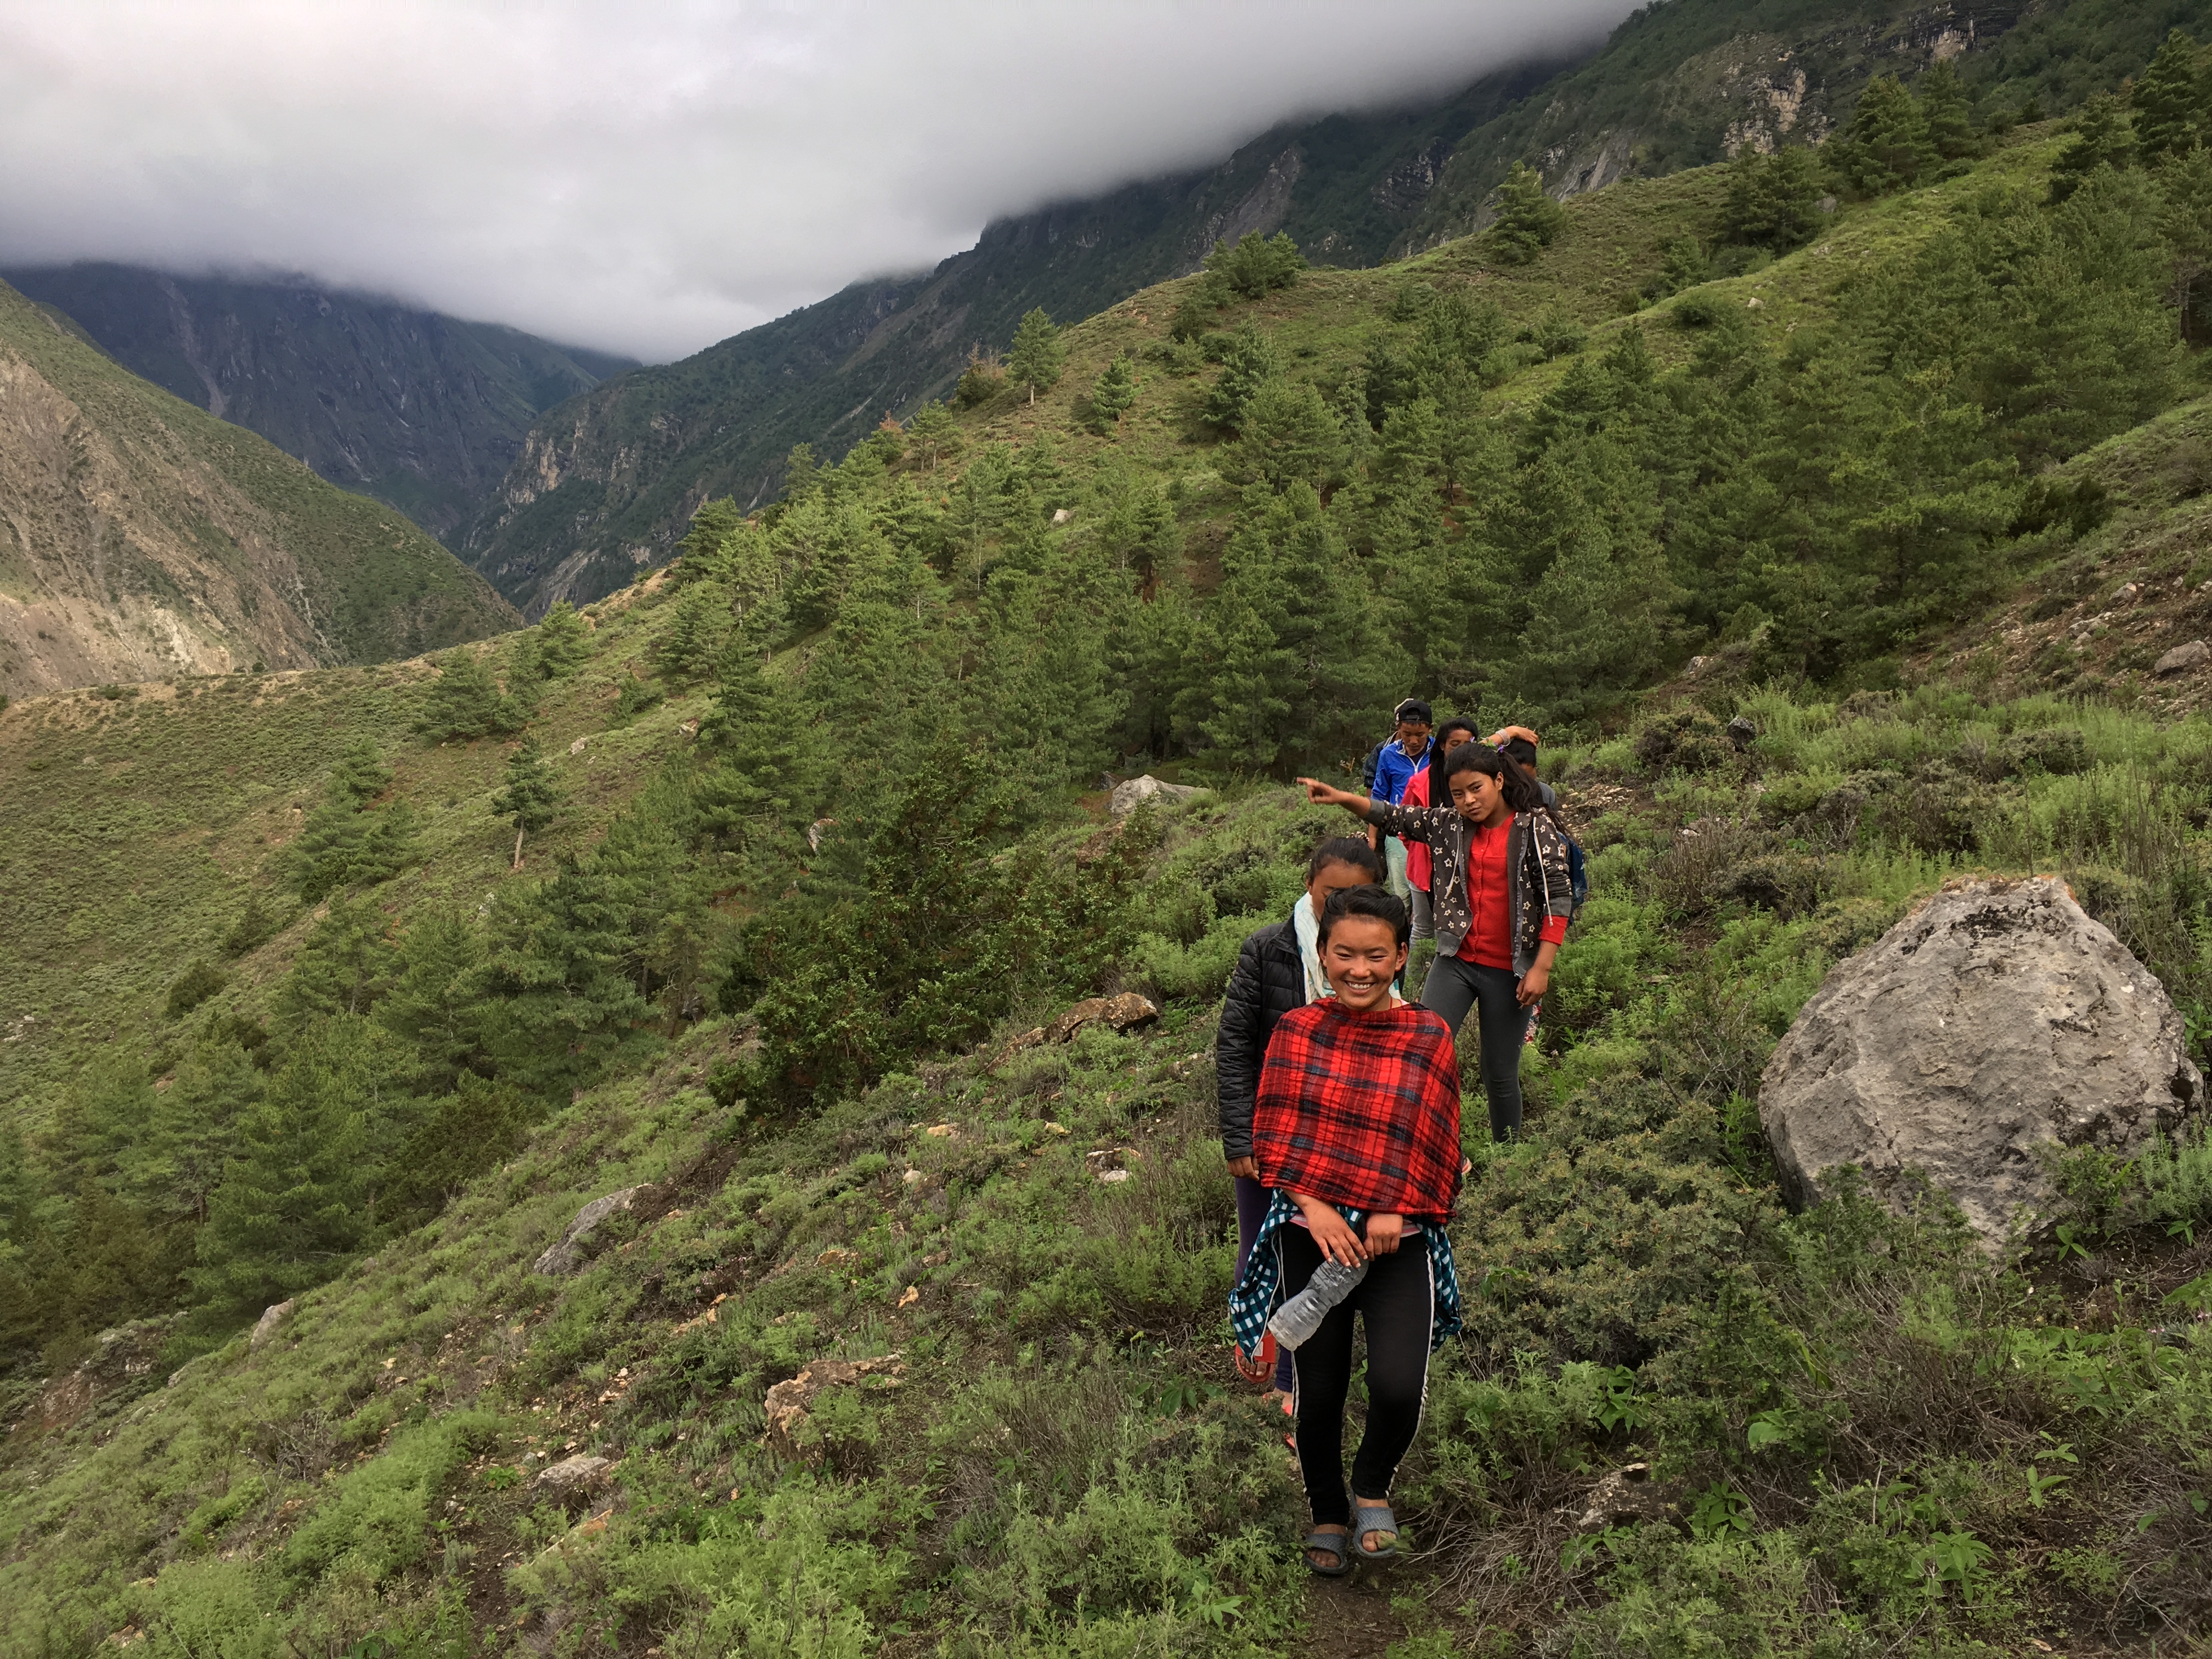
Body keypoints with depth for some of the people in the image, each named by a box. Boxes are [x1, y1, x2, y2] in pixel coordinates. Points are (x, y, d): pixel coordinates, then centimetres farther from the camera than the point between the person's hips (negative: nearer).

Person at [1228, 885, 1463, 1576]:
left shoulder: (1428, 1036, 1)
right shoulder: (1296, 1031, 1)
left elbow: (1434, 1146, -1)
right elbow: (1274, 1135, -1)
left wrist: (1393, 1211, -15)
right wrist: (1315, 1207, -14)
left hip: (1398, 1238, -1)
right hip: (1311, 1233, 1)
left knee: (1399, 1385, -17)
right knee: (1318, 1392, 7)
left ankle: (1373, 1488, 15)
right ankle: (1328, 1514, 34)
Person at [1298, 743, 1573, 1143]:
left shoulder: (1536, 827, -8)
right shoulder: (1450, 824, 4)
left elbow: (1559, 898, -10)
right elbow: (1393, 818, 4)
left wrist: (1542, 968, -15)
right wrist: (1340, 798, -13)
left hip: (1509, 971, -3)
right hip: (1456, 961, 4)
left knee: (1500, 1073, 8)